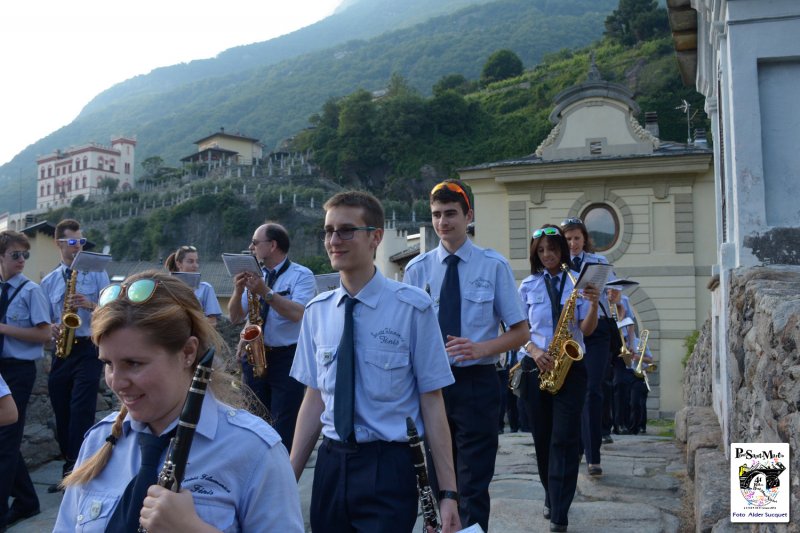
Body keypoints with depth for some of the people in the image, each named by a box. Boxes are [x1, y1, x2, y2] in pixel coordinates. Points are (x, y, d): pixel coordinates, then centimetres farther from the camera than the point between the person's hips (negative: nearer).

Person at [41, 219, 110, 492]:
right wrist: (51, 328, -8)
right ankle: (69, 468, 23)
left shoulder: (96, 272, 3)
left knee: (81, 412, -12)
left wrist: (90, 304, -19)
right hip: (61, 352, 4)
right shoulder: (48, 281, 13)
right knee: (61, 413, 9)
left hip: (88, 349, -4)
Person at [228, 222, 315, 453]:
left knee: (284, 428, -4)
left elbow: (297, 313, -20)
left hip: (287, 359, -6)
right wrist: (238, 291, -7)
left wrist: (265, 292, -25)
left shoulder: (302, 275, -5)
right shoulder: (254, 276, 12)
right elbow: (235, 317, 11)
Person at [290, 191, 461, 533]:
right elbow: (315, 399, 8)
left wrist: (448, 493, -10)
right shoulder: (316, 311, 3)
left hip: (389, 466, -4)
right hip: (331, 465, 5)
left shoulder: (412, 308, -11)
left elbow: (432, 402, -9)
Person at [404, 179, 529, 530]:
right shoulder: (417, 268, 5)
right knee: (436, 481, 14)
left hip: (476, 383, -2)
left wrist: (482, 348, -18)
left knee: (474, 485, -1)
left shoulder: (494, 265, -1)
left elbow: (520, 332, 1)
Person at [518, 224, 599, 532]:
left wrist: (593, 304, -21)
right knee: (542, 436, 8)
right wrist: (534, 351, -12)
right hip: (536, 366, 2)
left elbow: (586, 329, -3)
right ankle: (552, 496, 29)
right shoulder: (528, 285, 7)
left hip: (570, 366, -2)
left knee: (564, 438, -8)